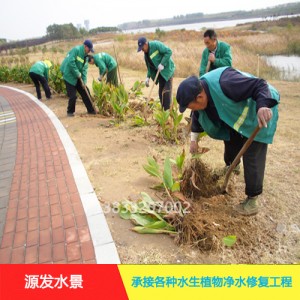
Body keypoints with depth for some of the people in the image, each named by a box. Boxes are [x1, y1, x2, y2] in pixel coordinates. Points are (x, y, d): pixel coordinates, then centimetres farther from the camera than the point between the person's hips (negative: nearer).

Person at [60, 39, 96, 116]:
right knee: (73, 96, -7)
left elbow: (84, 69, 4)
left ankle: (91, 110, 20)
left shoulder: (85, 56, 10)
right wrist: (77, 73, -20)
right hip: (69, 75, -8)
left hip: (78, 78, 8)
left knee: (85, 92, 8)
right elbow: (71, 62, -25)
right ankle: (70, 112, 14)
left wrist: (84, 81, -6)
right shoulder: (76, 50, -15)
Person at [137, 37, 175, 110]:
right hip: (160, 73, 8)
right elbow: (149, 66, 12)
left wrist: (162, 64, -27)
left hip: (167, 69, -8)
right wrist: (148, 77, -1)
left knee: (166, 91, -12)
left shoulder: (156, 44, -17)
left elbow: (168, 51, -22)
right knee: (161, 92, 8)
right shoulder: (146, 54, 6)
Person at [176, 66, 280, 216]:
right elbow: (198, 117, 5)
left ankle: (252, 199, 4)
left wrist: (263, 106, -55)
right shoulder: (199, 90, -11)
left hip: (257, 117, -8)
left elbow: (259, 85, -37)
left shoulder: (226, 83, -40)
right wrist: (194, 139, 4)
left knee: (252, 159, -8)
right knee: (230, 150, 20)